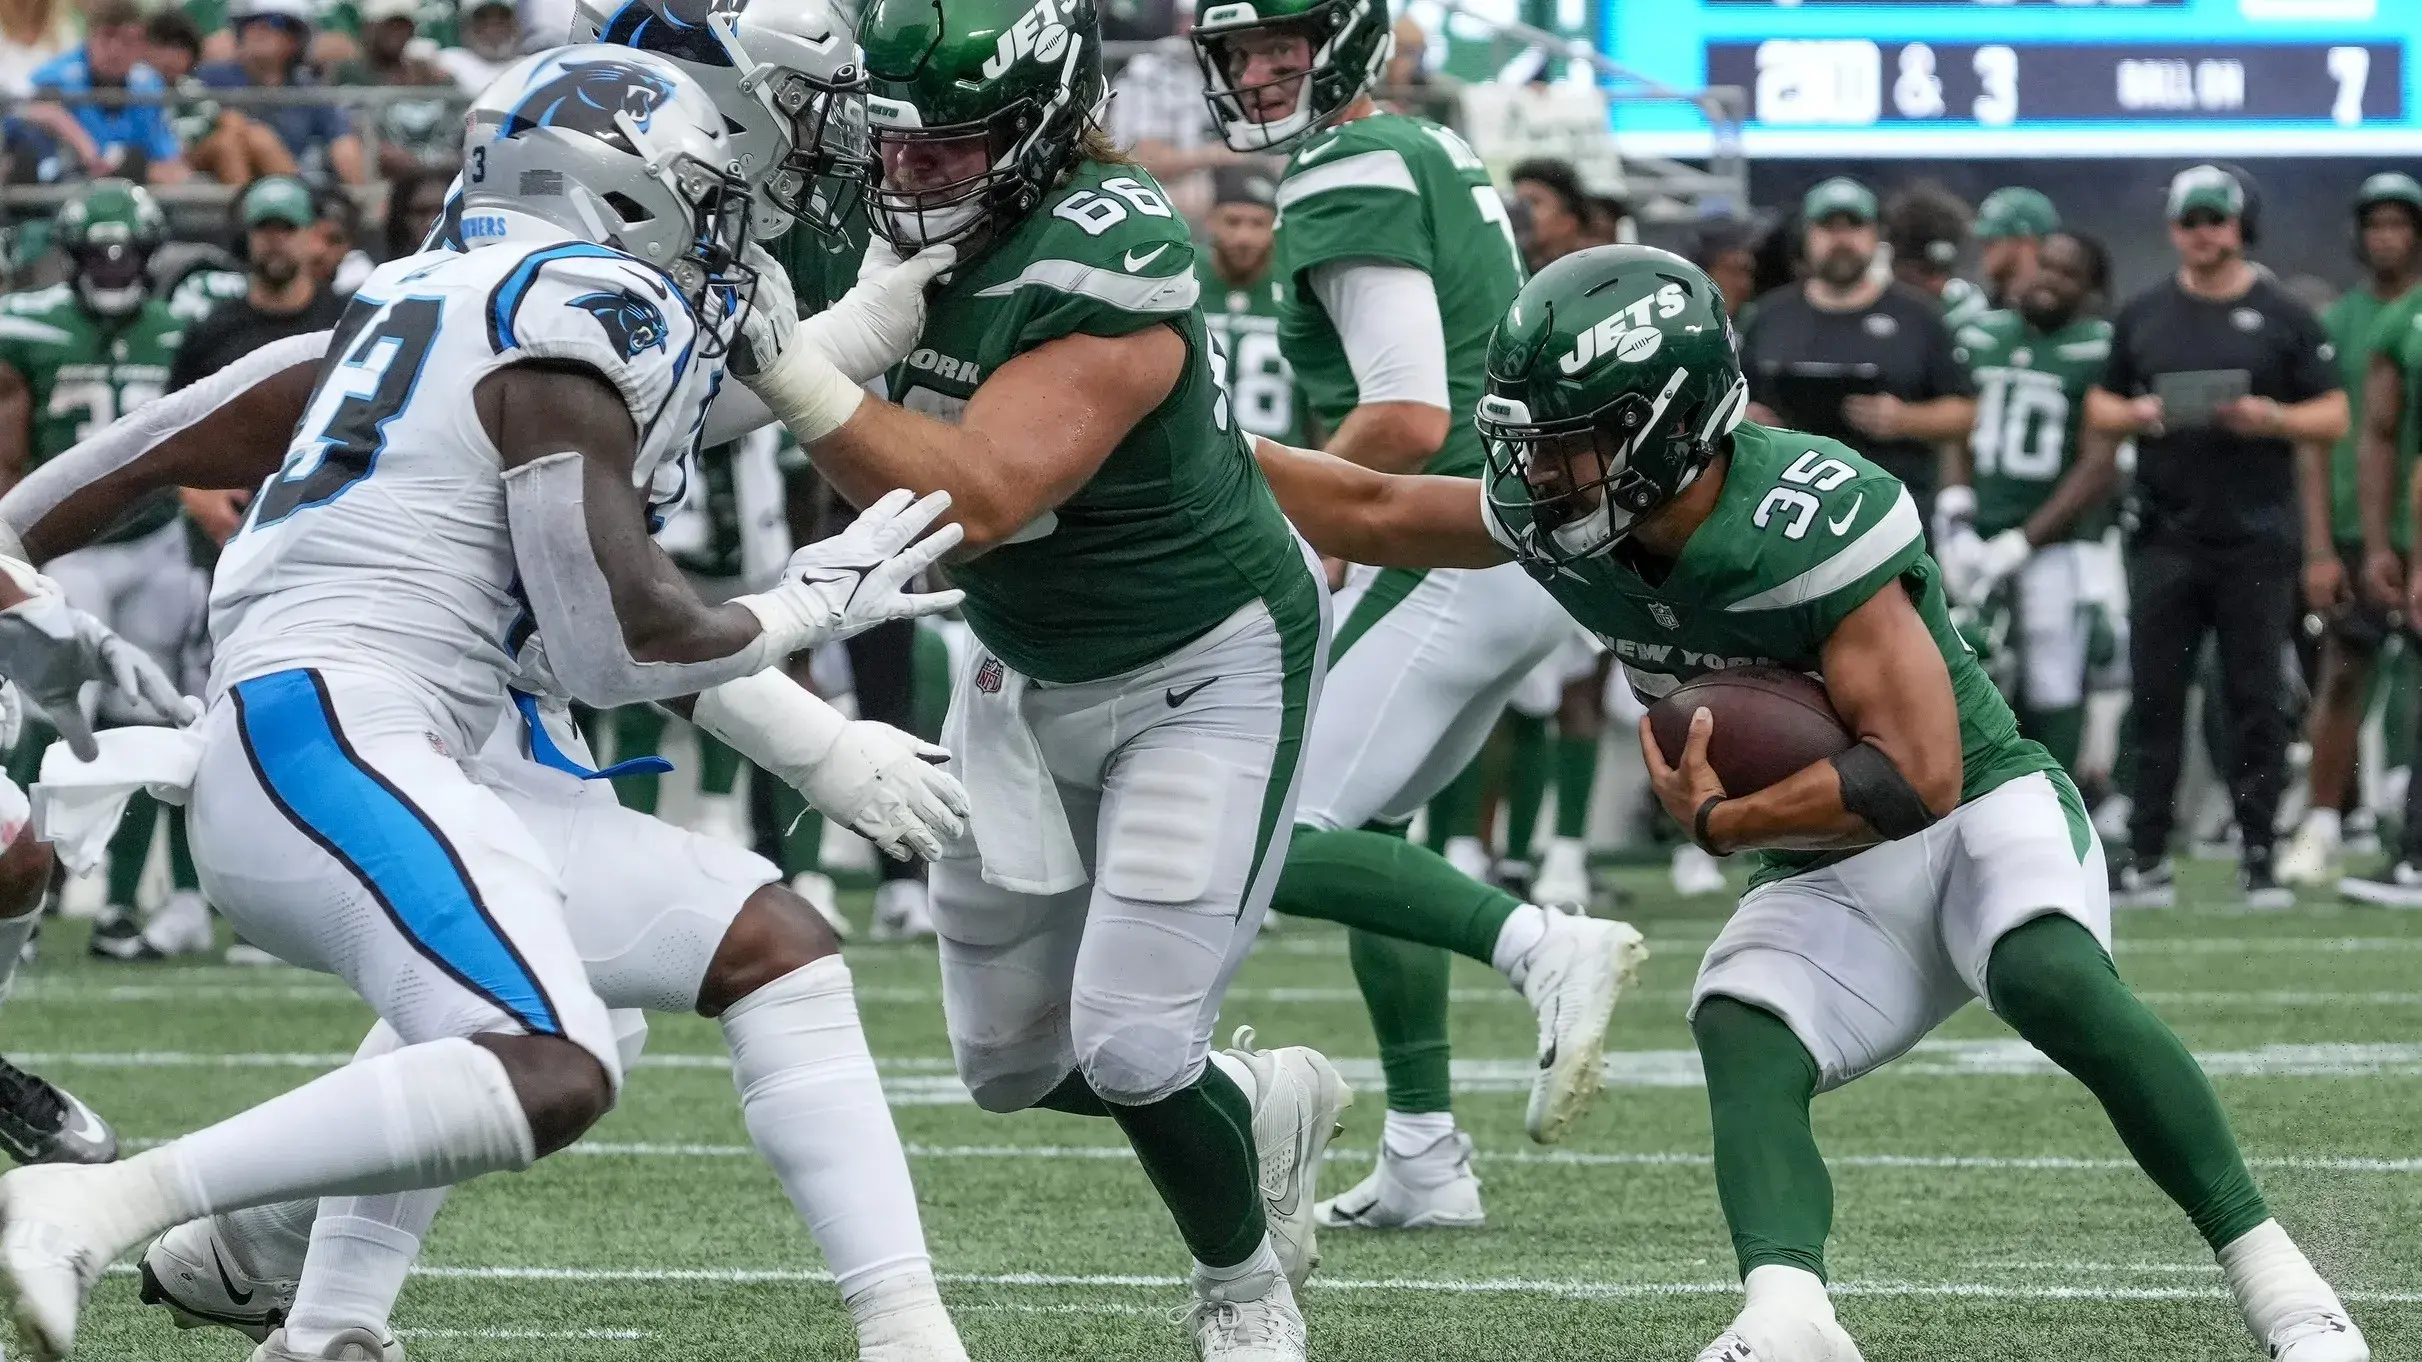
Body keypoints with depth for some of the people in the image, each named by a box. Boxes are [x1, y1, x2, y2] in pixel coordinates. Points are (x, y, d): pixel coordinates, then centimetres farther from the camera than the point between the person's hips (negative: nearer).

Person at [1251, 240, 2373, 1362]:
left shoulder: (1813, 518, -29)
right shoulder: (1564, 520, -7)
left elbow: (1920, 778, -30)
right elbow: (1371, 513, 10)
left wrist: (1721, 822, -21)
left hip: (1983, 812, -6)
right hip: (1826, 882, 6)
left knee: (2051, 978, -35)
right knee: (1739, 1039, -23)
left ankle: (2268, 1272, -28)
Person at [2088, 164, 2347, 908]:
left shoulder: (2284, 317, 3)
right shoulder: (2143, 315, 10)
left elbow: (2332, 419, 2)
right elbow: (2100, 406, 15)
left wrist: (2270, 418, -16)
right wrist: (2134, 415, -6)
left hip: (2256, 540, -2)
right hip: (2165, 534, 2)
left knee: (2255, 701, 0)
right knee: (2155, 700, 0)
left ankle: (2258, 857, 5)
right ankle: (2147, 860, 3)